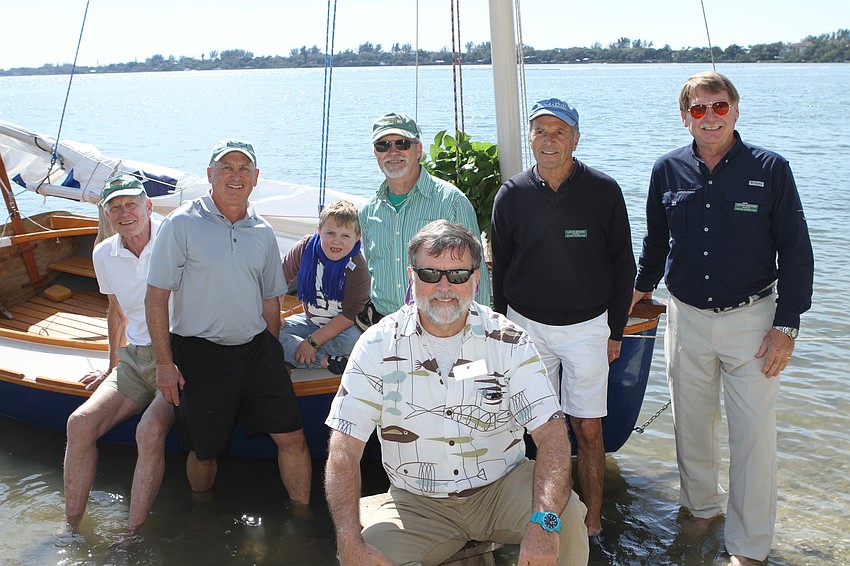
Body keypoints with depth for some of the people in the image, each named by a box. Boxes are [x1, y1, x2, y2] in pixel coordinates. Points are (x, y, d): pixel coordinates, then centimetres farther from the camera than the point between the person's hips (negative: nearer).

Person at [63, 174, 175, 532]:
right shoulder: (104, 255, 8)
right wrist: (113, 366, 26)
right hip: (135, 356, 6)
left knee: (151, 431, -28)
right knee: (80, 423, -12)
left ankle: (132, 537, -17)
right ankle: (71, 529, 0)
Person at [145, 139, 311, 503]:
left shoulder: (262, 232, 8)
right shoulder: (182, 224, -7)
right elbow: (156, 296, -8)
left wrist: (271, 356, 15)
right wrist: (165, 363, -11)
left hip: (256, 350, 4)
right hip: (200, 354, -4)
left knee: (292, 437, 0)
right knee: (204, 451, 8)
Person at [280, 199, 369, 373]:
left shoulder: (357, 268, -20)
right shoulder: (305, 248, -9)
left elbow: (349, 316, -22)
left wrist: (312, 342, -26)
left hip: (342, 327, -4)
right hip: (310, 321, 4)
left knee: (353, 340, -38)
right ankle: (326, 361, -25)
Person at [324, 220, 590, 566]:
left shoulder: (508, 342, -7)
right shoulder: (378, 346, -9)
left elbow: (552, 435, -15)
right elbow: (344, 451, -12)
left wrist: (544, 521, -33)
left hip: (502, 486, 1)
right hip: (416, 504, 0)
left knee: (567, 516, -27)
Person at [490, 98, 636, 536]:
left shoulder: (604, 191, -5)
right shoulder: (512, 195, -1)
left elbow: (622, 265, 2)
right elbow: (500, 269, 9)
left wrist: (615, 331, 2)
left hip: (586, 327, -1)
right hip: (526, 326, 1)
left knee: (588, 430, 3)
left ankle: (593, 521, 17)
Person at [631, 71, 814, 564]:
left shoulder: (770, 169, -7)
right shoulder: (669, 170, 1)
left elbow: (796, 252, -5)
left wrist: (786, 326, -8)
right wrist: (644, 285, 27)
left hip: (751, 319, -3)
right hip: (687, 319, 3)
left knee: (754, 434, -1)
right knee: (691, 423, 14)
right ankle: (702, 505, 37)